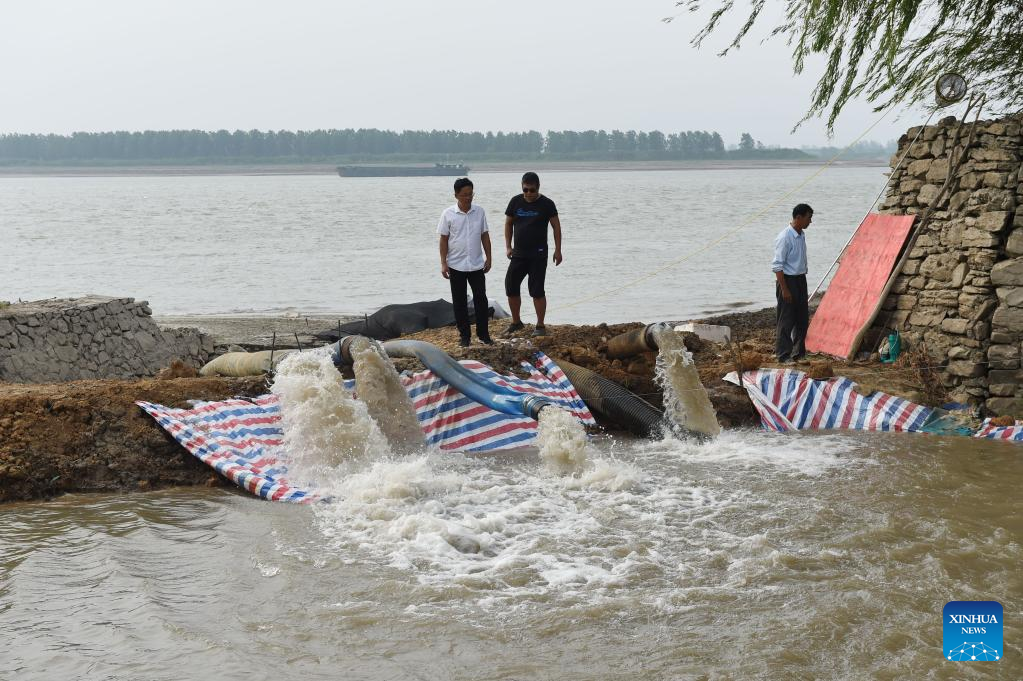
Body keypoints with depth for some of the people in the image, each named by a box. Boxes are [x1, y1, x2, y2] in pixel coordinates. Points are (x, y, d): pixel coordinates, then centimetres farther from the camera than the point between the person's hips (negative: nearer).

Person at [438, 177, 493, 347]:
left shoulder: (479, 211, 1)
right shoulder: (448, 214, -6)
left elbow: (485, 236, 7)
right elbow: (444, 239, -3)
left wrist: (488, 258, 5)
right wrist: (443, 263, -7)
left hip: (477, 264, 2)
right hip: (456, 266, -2)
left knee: (481, 299, 3)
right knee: (459, 302, 5)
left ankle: (483, 333, 13)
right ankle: (464, 335, 14)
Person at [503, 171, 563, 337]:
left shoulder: (546, 204, -6)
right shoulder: (515, 202, 4)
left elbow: (556, 227, -1)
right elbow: (508, 224, 12)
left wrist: (558, 250, -5)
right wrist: (508, 246, 3)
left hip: (538, 255, -4)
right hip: (518, 254, 4)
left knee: (537, 291, -5)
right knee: (511, 287, 4)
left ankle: (540, 326, 5)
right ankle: (516, 322, 20)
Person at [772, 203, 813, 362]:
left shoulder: (802, 235, 9)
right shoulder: (784, 237, -18)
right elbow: (777, 266, -18)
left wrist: (803, 283, 18)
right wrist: (784, 289, -19)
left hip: (800, 280, 9)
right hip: (788, 280, -9)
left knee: (802, 319, 12)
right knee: (787, 320, -3)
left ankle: (799, 353, 21)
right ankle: (784, 355, 3)